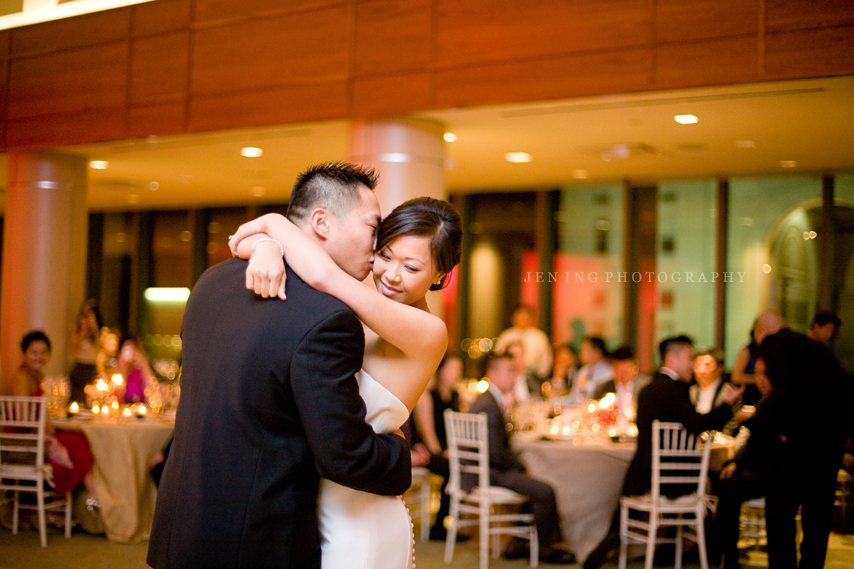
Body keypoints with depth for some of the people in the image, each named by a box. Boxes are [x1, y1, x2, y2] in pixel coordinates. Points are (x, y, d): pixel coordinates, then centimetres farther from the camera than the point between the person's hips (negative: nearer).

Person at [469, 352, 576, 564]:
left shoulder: (485, 400, 14)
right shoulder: (489, 406, -21)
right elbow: (497, 453, -24)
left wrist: (520, 465, 7)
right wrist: (521, 466, -9)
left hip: (481, 468, 11)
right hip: (487, 473, -11)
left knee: (536, 487, 20)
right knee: (545, 491, -16)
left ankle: (518, 544, 21)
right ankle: (545, 548, 3)